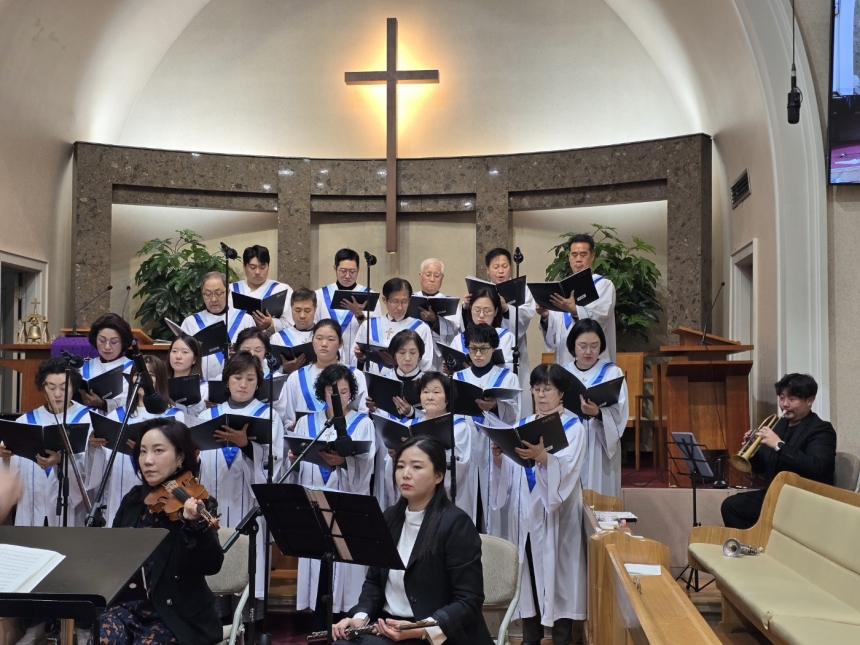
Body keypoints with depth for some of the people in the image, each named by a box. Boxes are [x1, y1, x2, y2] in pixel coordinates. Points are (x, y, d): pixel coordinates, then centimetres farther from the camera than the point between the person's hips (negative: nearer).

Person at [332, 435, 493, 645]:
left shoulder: (456, 523, -10)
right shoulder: (390, 517, 10)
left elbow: (469, 601, -13)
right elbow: (374, 580, 14)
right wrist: (360, 617, -5)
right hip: (387, 626, 5)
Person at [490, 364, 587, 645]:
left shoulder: (573, 427, -1)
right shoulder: (523, 425, 12)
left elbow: (567, 470, -17)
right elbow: (511, 471, 5)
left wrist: (542, 457, -34)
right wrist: (498, 458, -15)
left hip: (556, 512, -4)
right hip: (524, 511, 4)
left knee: (556, 573, -3)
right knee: (528, 572, 7)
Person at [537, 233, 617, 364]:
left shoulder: (604, 285, 2)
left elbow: (599, 316, -17)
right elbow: (555, 329, 10)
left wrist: (574, 311, -34)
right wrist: (546, 317, -10)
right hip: (565, 360, 4)